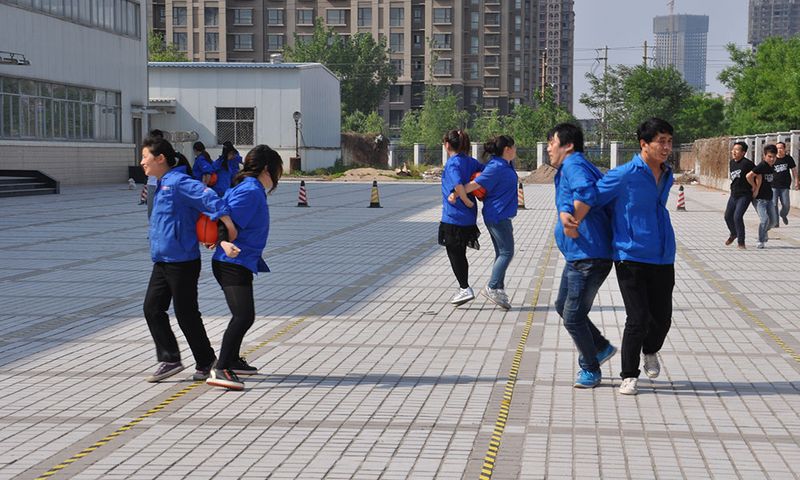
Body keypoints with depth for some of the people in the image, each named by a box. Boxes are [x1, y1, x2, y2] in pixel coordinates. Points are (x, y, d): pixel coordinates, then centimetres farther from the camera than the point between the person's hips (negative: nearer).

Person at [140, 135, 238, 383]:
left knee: (186, 314, 1)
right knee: (152, 308, 7)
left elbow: (207, 196, -28)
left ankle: (206, 363, 16)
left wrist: (228, 227, -33)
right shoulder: (162, 185, 14)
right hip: (163, 261, 10)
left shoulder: (178, 182, -16)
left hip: (183, 262, -9)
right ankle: (169, 360, 14)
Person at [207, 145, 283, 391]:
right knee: (244, 315, -20)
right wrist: (225, 243, -36)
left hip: (240, 263, 11)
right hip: (233, 264, -11)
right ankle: (220, 370, -24)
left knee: (244, 315, 25)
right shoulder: (250, 191, -16)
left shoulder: (252, 189, 15)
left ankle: (233, 361, 40)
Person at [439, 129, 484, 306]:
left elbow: (458, 185, -32)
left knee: (454, 254, 3)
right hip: (468, 218, 8)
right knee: (460, 254, 18)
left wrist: (467, 202, -19)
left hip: (453, 217, -8)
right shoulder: (470, 161, 7)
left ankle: (465, 289, 3)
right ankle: (464, 289, 24)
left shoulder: (452, 163, -16)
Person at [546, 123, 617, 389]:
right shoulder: (566, 170, 18)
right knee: (563, 306, 23)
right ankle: (602, 347, 32)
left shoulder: (573, 164, -14)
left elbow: (587, 193, -34)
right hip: (578, 255, 11)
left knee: (573, 316, -1)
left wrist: (573, 224, -22)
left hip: (589, 255, -11)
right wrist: (565, 214, -16)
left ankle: (591, 370, 14)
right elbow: (568, 201, 6)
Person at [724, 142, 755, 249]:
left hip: (744, 195, -8)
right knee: (728, 216, 16)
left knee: (737, 217, -16)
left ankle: (741, 242, -4)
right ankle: (733, 234, 44)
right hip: (734, 195, 8)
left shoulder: (747, 163, -18)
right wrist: (733, 187, 16)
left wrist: (755, 188, -13)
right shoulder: (732, 163, 7)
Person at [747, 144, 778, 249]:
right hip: (759, 198, -8)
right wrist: (755, 187, -15)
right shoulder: (762, 166, -18)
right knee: (764, 219, -16)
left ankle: (764, 231, 38)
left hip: (769, 198, 8)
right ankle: (761, 242, -2)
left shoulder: (772, 167, 8)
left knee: (773, 221, 8)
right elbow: (749, 176, -28)